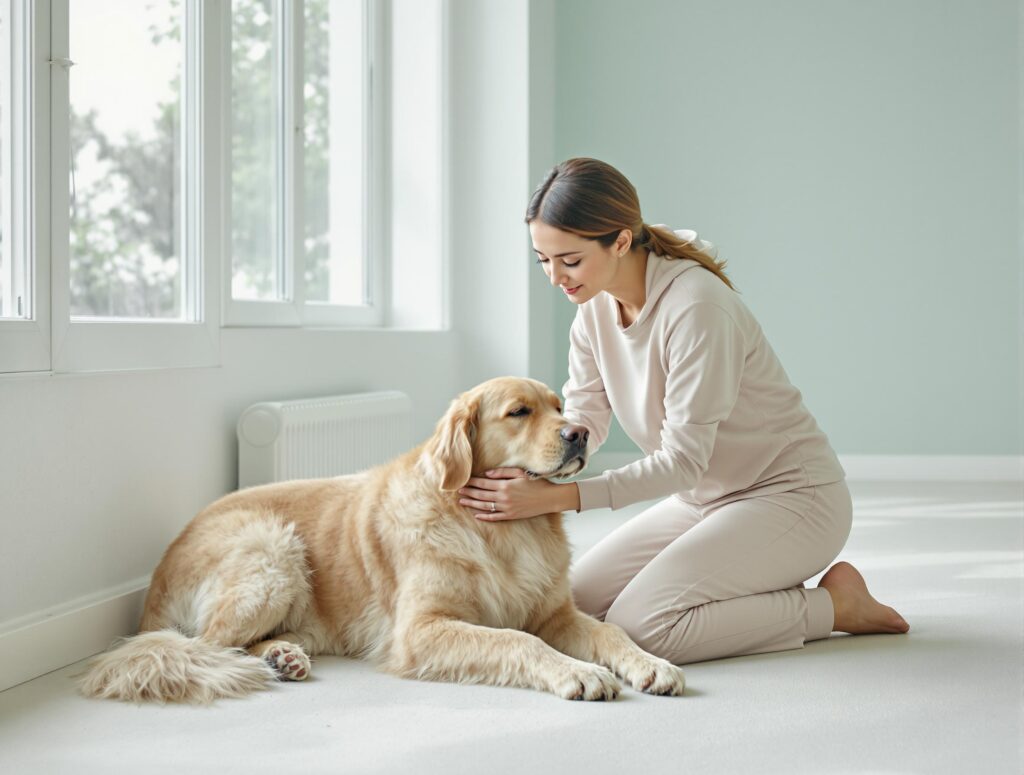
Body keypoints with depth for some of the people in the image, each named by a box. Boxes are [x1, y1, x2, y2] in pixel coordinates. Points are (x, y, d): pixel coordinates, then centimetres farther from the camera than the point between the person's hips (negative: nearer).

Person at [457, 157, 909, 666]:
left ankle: (833, 605, -5)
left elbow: (684, 459, -27)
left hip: (790, 497, -8)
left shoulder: (696, 307, -28)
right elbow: (583, 420, -2)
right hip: (701, 499, 8)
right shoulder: (595, 305, -2)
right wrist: (521, 468, -23)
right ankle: (756, 593, 11)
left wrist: (560, 497, -34)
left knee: (636, 628, -23)